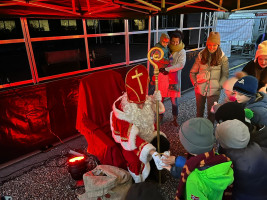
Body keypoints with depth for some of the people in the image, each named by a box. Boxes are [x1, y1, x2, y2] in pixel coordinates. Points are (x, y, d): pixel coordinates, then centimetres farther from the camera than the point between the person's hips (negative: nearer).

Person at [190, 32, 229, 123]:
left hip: (214, 91, -1)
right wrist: (195, 84, -5)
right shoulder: (201, 55, 1)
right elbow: (192, 72, 6)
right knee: (199, 111, 14)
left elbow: (225, 74, 2)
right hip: (200, 89, 2)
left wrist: (219, 85, -10)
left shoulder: (223, 58, -2)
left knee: (211, 112, 6)